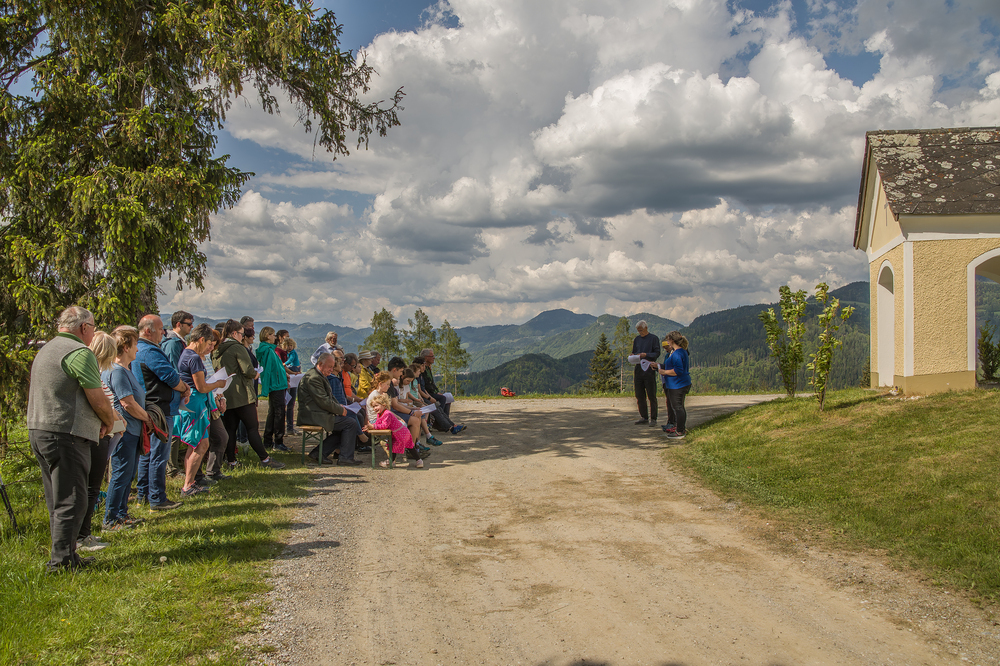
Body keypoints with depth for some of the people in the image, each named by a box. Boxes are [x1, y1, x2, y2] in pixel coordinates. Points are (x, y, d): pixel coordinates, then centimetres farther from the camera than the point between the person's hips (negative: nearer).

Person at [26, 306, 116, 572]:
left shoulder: (45, 350, 18)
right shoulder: (80, 352, -12)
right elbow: (98, 400, -15)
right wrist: (109, 423, 6)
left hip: (38, 430, 10)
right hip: (65, 433, -10)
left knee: (58, 501, 14)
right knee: (71, 501, -5)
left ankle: (66, 557, 21)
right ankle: (61, 560, -4)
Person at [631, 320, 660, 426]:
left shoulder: (654, 338, 0)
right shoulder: (637, 339, 17)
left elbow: (657, 353, -5)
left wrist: (646, 355, -19)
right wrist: (633, 356, -1)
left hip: (649, 369, -6)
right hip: (638, 368, 6)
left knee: (651, 396, -3)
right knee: (639, 395, 7)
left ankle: (653, 418, 2)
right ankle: (644, 417, 15)